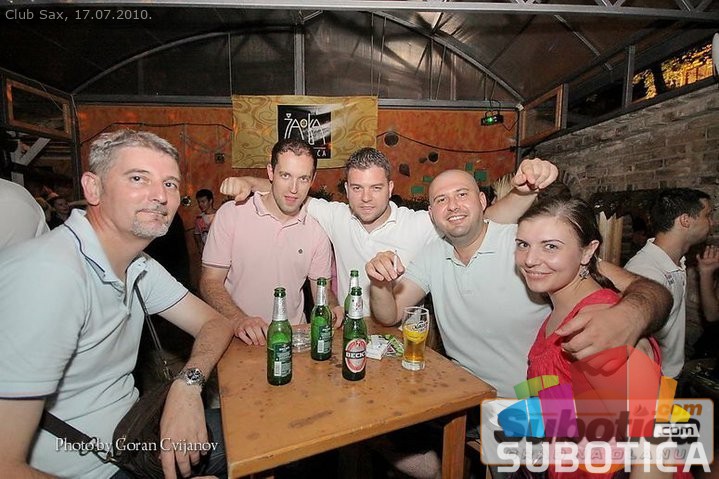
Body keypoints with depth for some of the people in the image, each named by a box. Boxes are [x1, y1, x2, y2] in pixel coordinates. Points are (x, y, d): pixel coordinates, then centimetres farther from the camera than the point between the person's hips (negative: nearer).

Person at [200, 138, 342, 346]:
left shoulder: (317, 231, 4)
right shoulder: (231, 214, -3)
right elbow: (210, 281, -3)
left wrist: (331, 307, -10)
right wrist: (239, 319, -19)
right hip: (239, 337, -2)